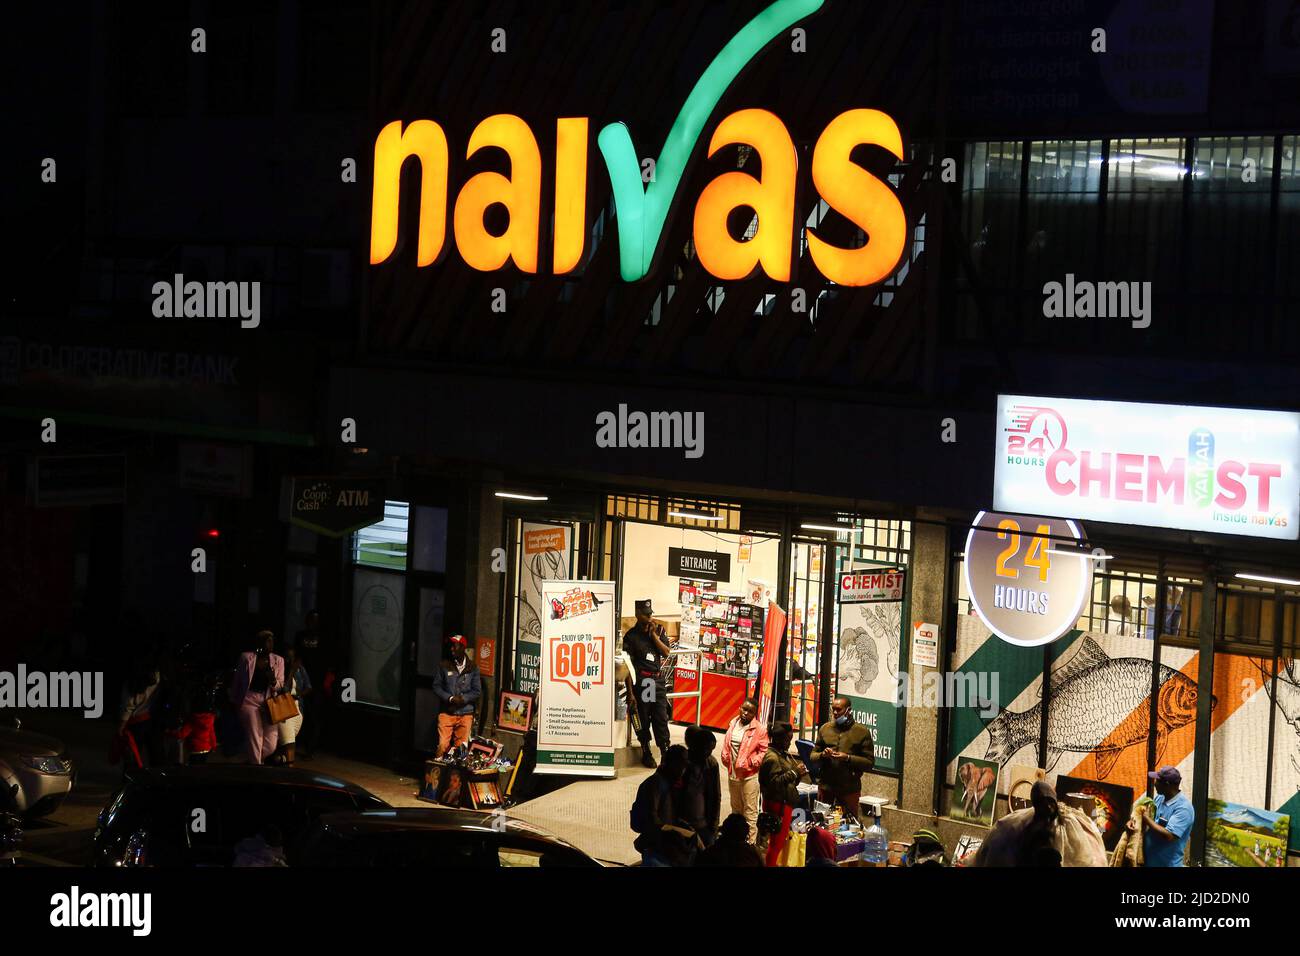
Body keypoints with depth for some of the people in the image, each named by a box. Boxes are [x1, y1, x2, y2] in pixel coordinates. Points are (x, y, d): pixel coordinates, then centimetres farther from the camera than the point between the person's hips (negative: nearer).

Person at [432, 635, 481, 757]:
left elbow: (477, 691, 3)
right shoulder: (445, 666, 5)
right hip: (447, 713, 0)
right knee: (443, 745, -9)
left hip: (465, 714, 0)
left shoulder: (472, 668, 5)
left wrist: (463, 699, -12)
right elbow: (436, 686, 4)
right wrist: (450, 698, -11)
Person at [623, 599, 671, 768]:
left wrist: (654, 635, -8)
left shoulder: (659, 630, 9)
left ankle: (665, 753, 4)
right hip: (641, 682, -3)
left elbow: (667, 652, 2)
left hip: (658, 679, 3)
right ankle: (646, 753, 13)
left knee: (661, 718, 2)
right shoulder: (631, 636, -2)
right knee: (643, 719, 3)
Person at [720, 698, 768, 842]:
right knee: (735, 808, 20)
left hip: (749, 775, -7)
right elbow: (726, 744, 16)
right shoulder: (733, 724, 7)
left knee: (750, 810, -5)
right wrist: (726, 759, 4)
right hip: (732, 772, 7)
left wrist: (752, 763, -17)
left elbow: (764, 752, -9)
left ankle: (750, 842, -1)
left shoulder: (759, 730, -9)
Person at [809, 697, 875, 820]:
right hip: (825, 786, 3)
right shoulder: (824, 729, 10)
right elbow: (812, 757, 11)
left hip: (849, 788, -3)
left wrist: (848, 758, -17)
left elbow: (870, 762, -5)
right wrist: (822, 755, -11)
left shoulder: (862, 732, 0)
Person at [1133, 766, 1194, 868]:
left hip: (1168, 864, -8)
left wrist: (1146, 818, -19)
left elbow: (1168, 836, -29)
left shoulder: (1183, 807, -22)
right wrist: (1134, 821, -7)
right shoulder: (1160, 797, 4)